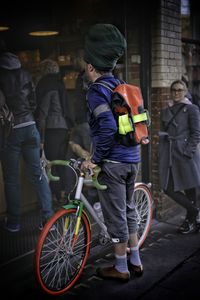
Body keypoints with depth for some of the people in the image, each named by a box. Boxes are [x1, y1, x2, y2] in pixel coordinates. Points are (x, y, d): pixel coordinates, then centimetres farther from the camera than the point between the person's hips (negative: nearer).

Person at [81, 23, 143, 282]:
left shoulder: (96, 90, -13)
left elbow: (108, 128, -26)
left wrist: (95, 159, -17)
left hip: (113, 162, -8)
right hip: (132, 158, 8)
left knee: (115, 216, 5)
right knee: (128, 210, 19)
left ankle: (121, 268, 19)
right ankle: (135, 261, 31)